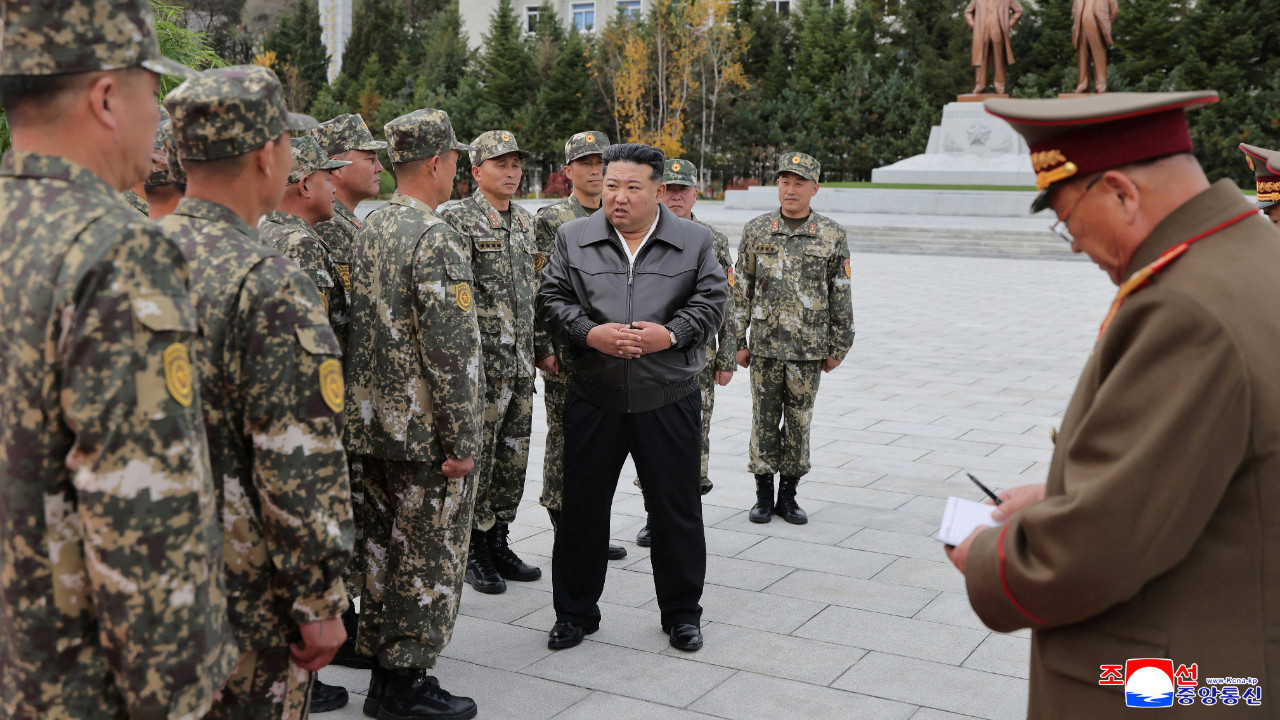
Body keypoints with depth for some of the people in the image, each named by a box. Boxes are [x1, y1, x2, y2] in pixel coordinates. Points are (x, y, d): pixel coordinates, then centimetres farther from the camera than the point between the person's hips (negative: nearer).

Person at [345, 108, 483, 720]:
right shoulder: (435, 239, -19)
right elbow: (450, 350, -23)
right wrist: (462, 441, -18)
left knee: (387, 548, 18)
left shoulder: (367, 230, 9)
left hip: (374, 423, 9)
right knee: (430, 560, 4)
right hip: (426, 433, -9)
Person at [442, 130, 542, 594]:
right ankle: (473, 551, 12)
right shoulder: (459, 220, -8)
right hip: (482, 359, -7)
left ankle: (499, 542, 24)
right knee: (477, 454, 0)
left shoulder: (527, 222, 15)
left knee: (514, 455, 12)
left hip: (522, 362, 7)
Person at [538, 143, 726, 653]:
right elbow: (552, 299, 2)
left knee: (676, 509, 7)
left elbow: (710, 302, 1)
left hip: (668, 398, -1)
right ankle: (575, 611, 24)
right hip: (593, 397, 1)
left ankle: (682, 612, 25)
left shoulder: (695, 241, 5)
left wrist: (670, 334, -15)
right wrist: (590, 334, -15)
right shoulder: (573, 238, 6)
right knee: (581, 508, 8)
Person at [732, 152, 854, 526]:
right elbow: (742, 289, 5)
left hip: (810, 347, 0)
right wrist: (738, 341, 2)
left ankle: (788, 495, 19)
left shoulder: (832, 234, 0)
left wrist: (838, 348, 2)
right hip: (765, 345, 0)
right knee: (764, 419, 6)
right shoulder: (756, 230, 2)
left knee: (799, 421, 7)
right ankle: (764, 495, 18)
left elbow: (841, 295, 3)